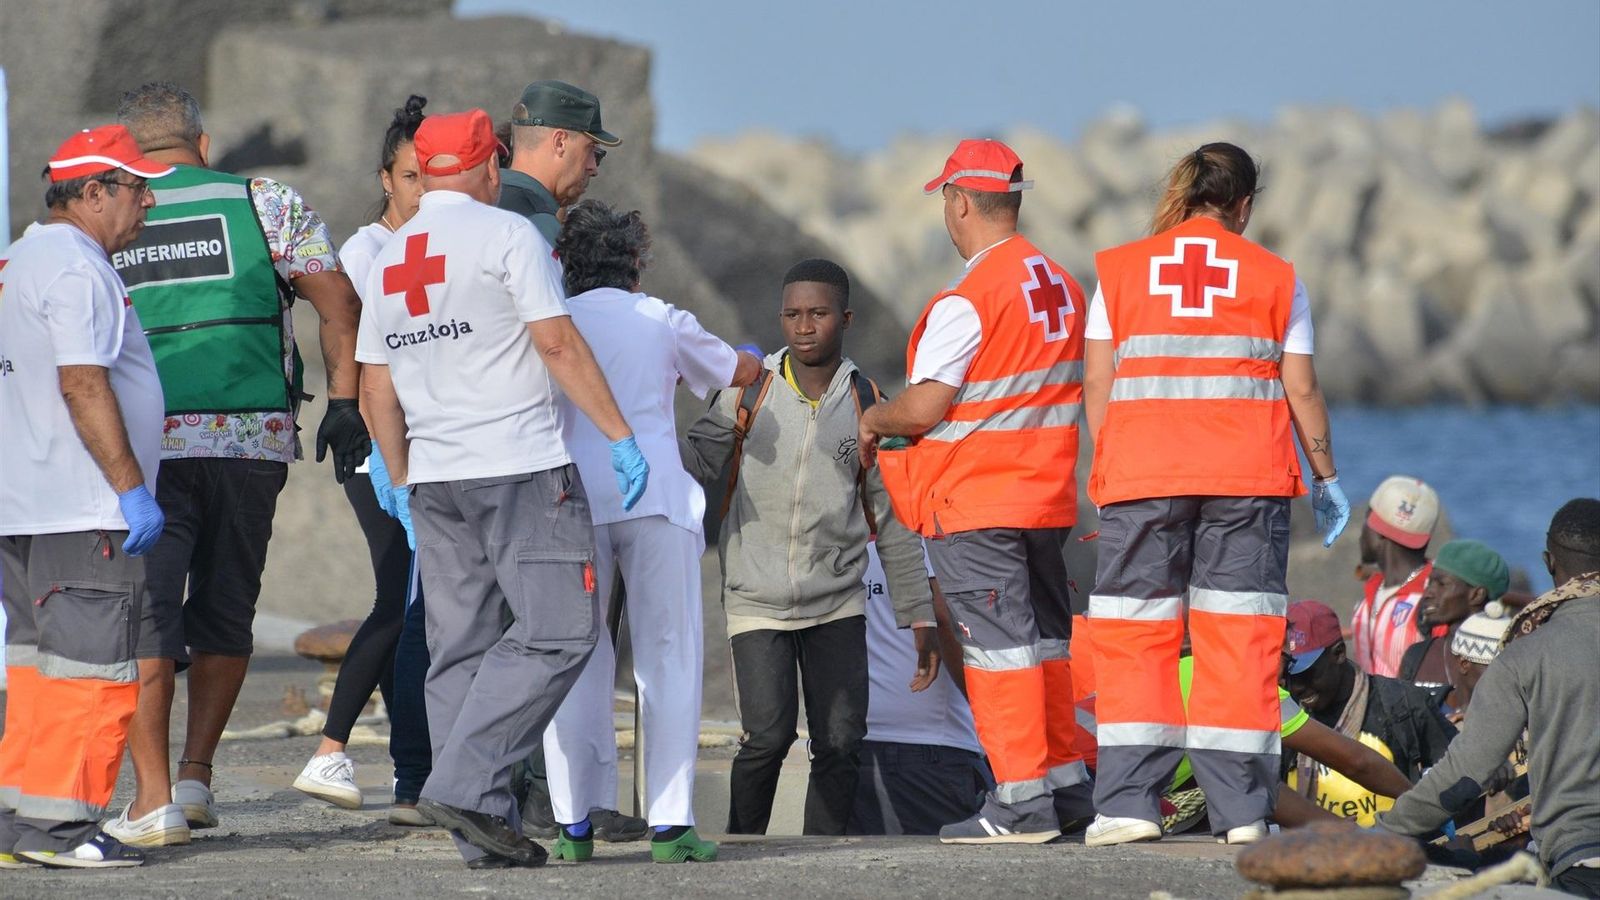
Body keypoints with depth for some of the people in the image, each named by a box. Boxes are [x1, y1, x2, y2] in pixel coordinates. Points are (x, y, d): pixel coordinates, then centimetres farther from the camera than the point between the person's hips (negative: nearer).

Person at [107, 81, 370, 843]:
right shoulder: (265, 203, 9)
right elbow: (338, 301, 1)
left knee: (143, 615, -1)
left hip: (143, 440, -1)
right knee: (224, 608, 16)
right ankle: (196, 773, 13)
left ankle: (153, 796, -8)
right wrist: (344, 401, 0)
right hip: (254, 435, 1)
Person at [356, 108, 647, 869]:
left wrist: (404, 483, 25)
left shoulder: (388, 259, 15)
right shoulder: (506, 234, -5)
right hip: (521, 466, -7)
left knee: (461, 649, 7)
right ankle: (463, 782, -19)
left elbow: (375, 386, 17)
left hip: (434, 479, 7)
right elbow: (557, 343, -11)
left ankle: (483, 831, 3)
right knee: (558, 630, -6)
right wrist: (619, 435, -8)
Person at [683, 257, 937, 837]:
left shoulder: (865, 405, 4)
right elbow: (698, 463, -3)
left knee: (841, 744, -5)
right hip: (757, 600, -2)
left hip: (837, 604, 2)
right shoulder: (750, 391, 2)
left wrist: (920, 615, 8)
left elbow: (891, 518, 9)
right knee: (768, 736, -14)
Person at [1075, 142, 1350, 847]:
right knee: (1238, 637, 2)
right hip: (1249, 478, 0)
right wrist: (1326, 479, 14)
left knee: (1134, 635, 3)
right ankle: (1240, 810, 0)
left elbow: (1097, 383, 3)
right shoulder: (1275, 278, 5)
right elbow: (1301, 392, 4)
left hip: (1141, 473, 0)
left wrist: (1106, 474, 10)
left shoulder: (1120, 271, 6)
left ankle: (1128, 803, -4)